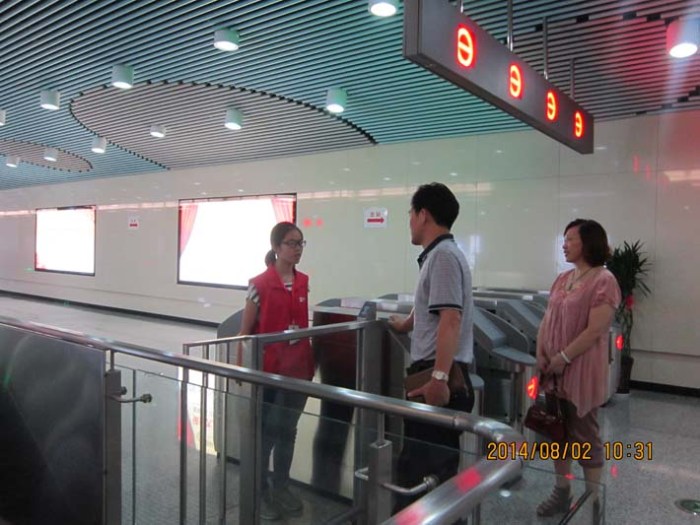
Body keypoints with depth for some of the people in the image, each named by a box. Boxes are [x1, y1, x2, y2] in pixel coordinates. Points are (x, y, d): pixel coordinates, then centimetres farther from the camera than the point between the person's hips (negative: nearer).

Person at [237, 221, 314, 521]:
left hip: (298, 369, 5)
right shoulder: (260, 284, -11)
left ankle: (281, 487, 33)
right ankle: (260, 491, 25)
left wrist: (310, 362, 13)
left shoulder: (304, 283, 5)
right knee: (266, 432, 8)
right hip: (267, 369, -5)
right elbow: (245, 331, -7)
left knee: (288, 430, 16)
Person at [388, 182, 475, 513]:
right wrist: (406, 324, 52)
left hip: (437, 378, -10)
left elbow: (450, 320, -24)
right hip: (434, 374, 10)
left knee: (419, 469, -5)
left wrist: (439, 377, -31)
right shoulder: (438, 255, 19)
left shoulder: (443, 255, -13)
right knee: (438, 468, 16)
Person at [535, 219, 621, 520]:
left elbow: (595, 330, -18)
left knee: (584, 435, 4)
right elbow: (547, 320, 12)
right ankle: (561, 493, 30)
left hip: (582, 370, -7)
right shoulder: (562, 279, 11)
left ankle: (592, 500, 21)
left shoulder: (603, 281, -12)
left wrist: (564, 358, -17)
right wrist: (540, 354, 0)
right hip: (554, 370, 7)